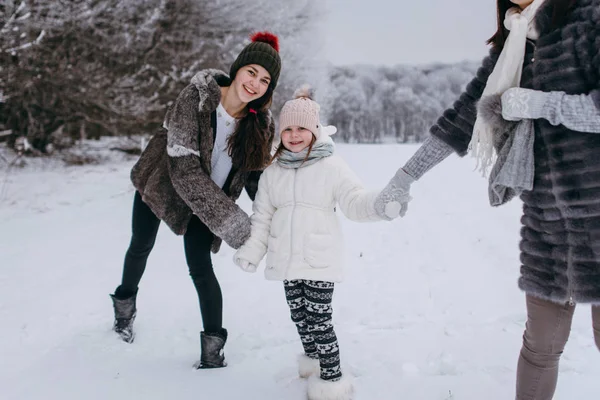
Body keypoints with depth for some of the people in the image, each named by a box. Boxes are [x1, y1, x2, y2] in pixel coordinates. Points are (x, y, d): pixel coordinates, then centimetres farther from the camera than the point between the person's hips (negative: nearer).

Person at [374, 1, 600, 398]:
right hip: (546, 219, 5)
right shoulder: (510, 47, 12)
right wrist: (404, 178, 17)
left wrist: (541, 103, -16)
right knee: (540, 344, 8)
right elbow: (460, 119, 16)